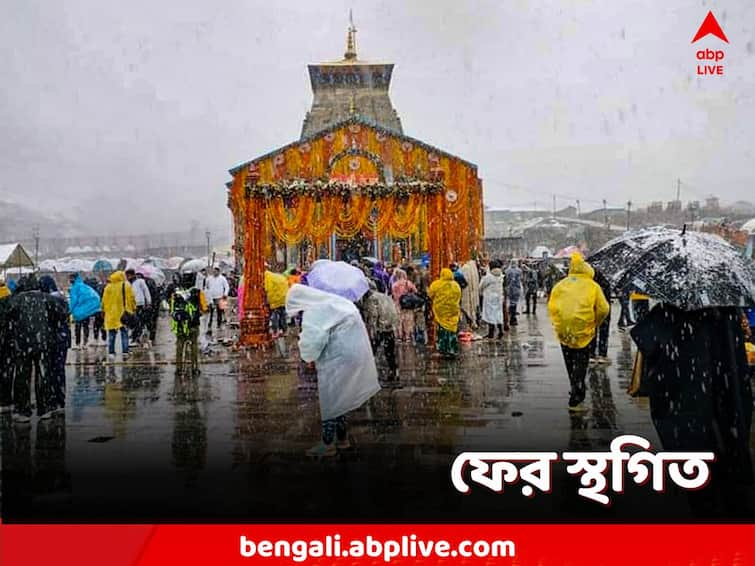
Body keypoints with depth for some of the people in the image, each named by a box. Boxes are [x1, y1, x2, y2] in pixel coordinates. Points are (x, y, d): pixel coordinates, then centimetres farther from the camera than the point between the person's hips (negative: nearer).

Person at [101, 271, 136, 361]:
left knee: (111, 335, 7)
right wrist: (134, 310, 7)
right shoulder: (127, 286, -3)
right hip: (123, 313, -1)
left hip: (111, 314, 1)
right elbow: (132, 299, -1)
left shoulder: (108, 287, 1)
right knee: (124, 334, 6)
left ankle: (111, 353, 1)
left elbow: (104, 301, 6)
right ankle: (125, 352, 1)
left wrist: (104, 311, 16)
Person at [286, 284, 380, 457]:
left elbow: (313, 339, -27)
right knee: (338, 399, 20)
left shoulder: (313, 313, -16)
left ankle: (328, 444, 13)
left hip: (337, 360, -9)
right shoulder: (331, 303, 13)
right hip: (353, 354, 9)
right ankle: (342, 438, 29)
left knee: (329, 401, 3)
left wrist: (308, 357, -7)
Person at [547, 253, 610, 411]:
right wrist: (595, 324, 10)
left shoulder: (560, 285, 6)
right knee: (580, 364, 5)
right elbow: (603, 309, -5)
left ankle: (577, 392, 32)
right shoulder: (593, 286, -1)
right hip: (583, 331, -3)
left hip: (563, 331, 3)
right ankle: (575, 400, 0)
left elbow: (552, 307, 3)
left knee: (570, 364, 19)